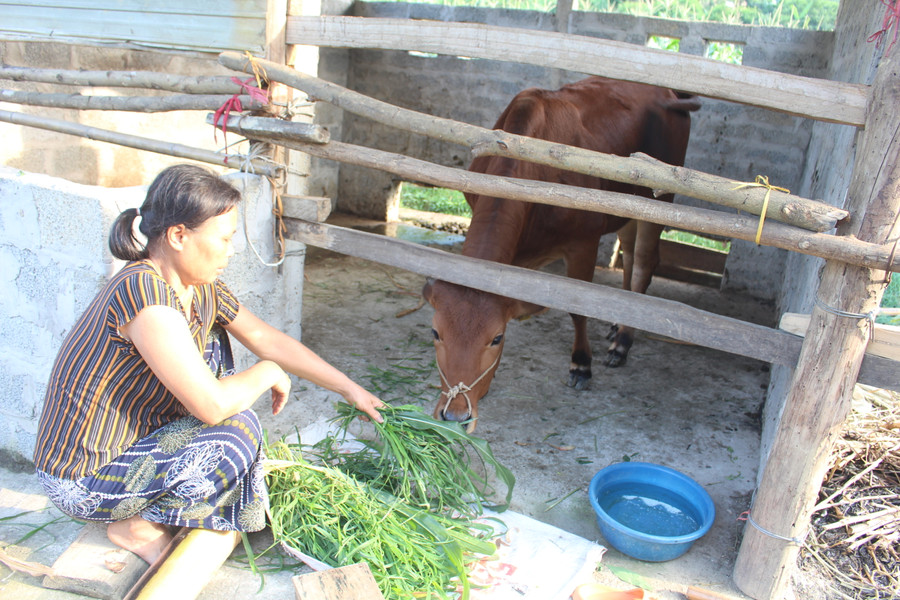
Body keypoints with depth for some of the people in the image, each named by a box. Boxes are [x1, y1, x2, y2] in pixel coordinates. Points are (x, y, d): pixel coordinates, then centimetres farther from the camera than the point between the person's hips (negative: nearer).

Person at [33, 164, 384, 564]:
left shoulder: (200, 290, -4)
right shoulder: (142, 292, -30)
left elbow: (267, 339, 5)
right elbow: (213, 405, -31)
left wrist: (348, 388, 7)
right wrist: (267, 374, -12)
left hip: (131, 436, 9)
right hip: (82, 484, -8)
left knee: (211, 344, 8)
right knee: (239, 431, -19)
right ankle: (135, 526, 1)